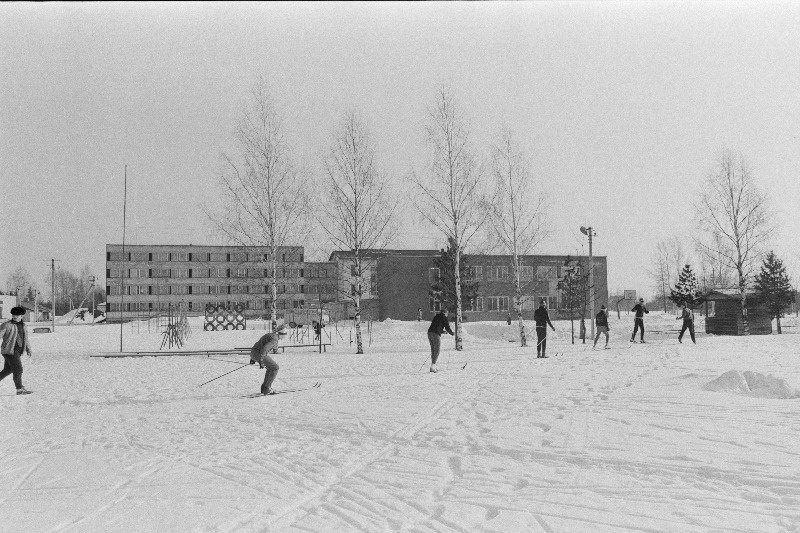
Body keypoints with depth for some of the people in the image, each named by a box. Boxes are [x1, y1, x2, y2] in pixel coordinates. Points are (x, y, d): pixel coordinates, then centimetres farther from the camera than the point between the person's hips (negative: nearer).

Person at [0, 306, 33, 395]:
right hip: (10, 351, -7)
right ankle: (20, 389, -8)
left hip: (17, 352, 7)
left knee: (7, 370, 13)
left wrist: (29, 350, 10)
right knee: (18, 369, -11)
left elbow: (26, 339, 20)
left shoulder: (24, 326, 13)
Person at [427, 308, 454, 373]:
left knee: (433, 351, 13)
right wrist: (452, 333, 21)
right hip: (436, 334, -7)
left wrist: (443, 331, 43)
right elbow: (447, 327, 3)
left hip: (429, 333, 7)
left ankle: (433, 366, 14)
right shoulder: (444, 317, 5)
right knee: (436, 351, -5)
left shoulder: (436, 317, 25)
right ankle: (432, 366, -15)